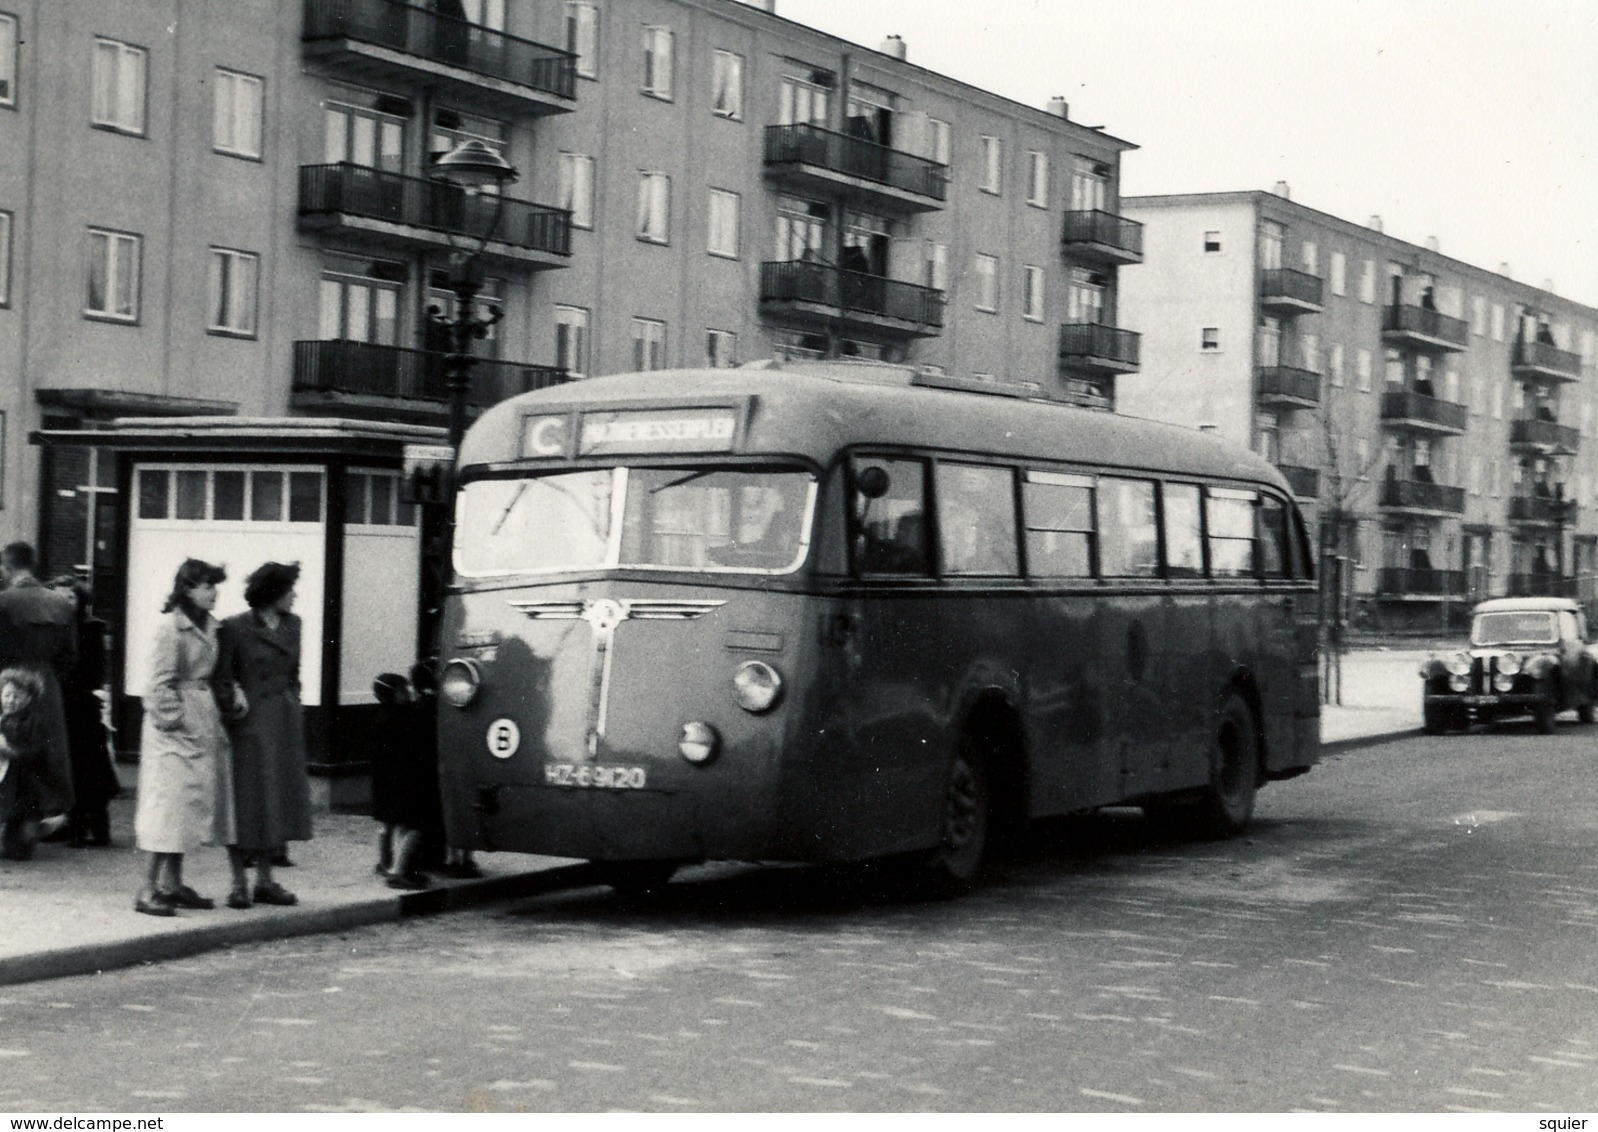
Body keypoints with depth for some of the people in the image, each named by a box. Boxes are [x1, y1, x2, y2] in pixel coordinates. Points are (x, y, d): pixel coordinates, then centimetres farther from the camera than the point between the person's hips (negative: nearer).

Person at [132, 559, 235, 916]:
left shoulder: (208, 626, 11)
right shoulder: (171, 628, -13)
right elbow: (162, 684, -14)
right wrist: (175, 722, -15)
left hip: (204, 722, 9)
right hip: (175, 726, -9)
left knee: (192, 803, 10)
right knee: (169, 802, -9)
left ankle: (173, 884, 17)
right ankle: (150, 889, -7)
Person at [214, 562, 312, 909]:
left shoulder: (292, 626, 9)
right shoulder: (236, 628, -9)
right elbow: (222, 677, -4)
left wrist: (293, 707, 10)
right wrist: (233, 699, -16)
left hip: (284, 725, 6)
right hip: (249, 725, -6)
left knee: (277, 802, 8)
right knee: (245, 801, -1)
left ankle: (265, 881, 17)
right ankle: (239, 883, 7)